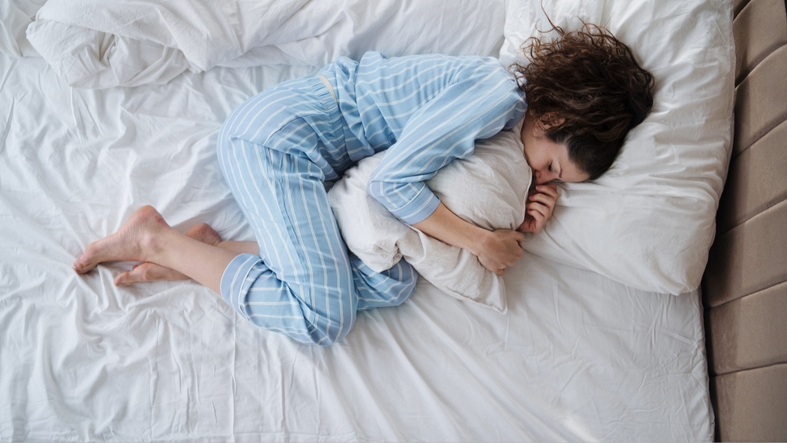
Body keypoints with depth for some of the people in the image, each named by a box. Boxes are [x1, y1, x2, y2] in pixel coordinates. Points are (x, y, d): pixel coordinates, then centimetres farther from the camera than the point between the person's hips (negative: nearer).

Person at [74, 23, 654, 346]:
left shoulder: (509, 111, 11)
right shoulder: (499, 93, -20)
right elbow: (392, 181, -22)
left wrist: (521, 225, -6)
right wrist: (482, 241, -15)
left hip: (325, 159, 9)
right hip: (279, 135, -9)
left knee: (394, 283, -10)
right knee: (325, 319, -17)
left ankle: (204, 253, -3)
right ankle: (155, 237, -4)